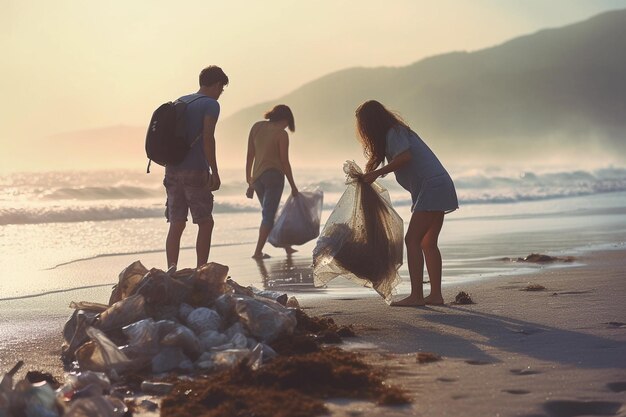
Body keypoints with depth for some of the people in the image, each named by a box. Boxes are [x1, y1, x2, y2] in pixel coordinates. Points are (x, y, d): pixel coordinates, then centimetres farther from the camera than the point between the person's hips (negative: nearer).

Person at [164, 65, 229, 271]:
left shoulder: (180, 102, 18)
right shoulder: (211, 104, -4)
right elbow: (208, 138, -16)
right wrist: (214, 173, -15)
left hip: (172, 170, 6)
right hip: (195, 171, -6)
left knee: (176, 225, 6)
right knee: (205, 223, 4)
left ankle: (171, 271, -5)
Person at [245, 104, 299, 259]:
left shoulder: (256, 127, 6)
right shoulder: (281, 134, -8)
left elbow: (250, 156, 7)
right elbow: (285, 162, -8)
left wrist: (250, 183, 13)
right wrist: (293, 186, 1)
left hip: (257, 177, 6)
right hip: (274, 175, -6)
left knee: (269, 213, 16)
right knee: (269, 215, -3)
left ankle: (286, 246, 26)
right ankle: (258, 251, -10)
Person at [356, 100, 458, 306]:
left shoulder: (393, 133, -7)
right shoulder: (397, 131, 22)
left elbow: (405, 157, -23)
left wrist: (377, 173, -18)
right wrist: (368, 176, 12)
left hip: (431, 187, -10)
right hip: (439, 187, 10)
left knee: (412, 240, -13)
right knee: (428, 243, 10)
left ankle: (416, 295, -17)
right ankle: (436, 295, 8)